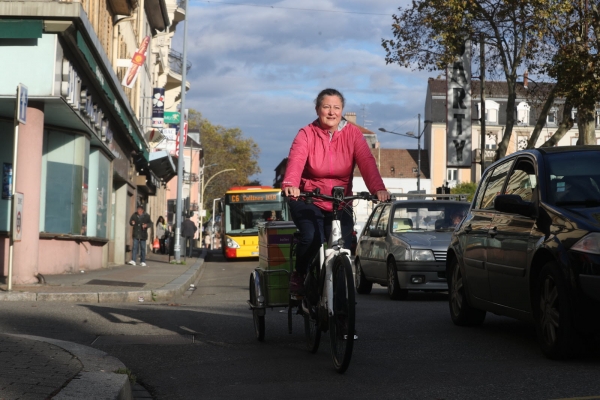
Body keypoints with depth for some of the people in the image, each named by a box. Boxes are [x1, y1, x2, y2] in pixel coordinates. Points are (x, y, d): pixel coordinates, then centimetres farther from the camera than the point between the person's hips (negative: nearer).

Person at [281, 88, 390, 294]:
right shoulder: (307, 134, -7)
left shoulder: (352, 134, -1)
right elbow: (296, 160, -25)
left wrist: (378, 188, -35)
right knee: (312, 238, -26)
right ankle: (298, 276, 2)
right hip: (309, 201, -2)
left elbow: (367, 162, -17)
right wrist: (290, 184, -47)